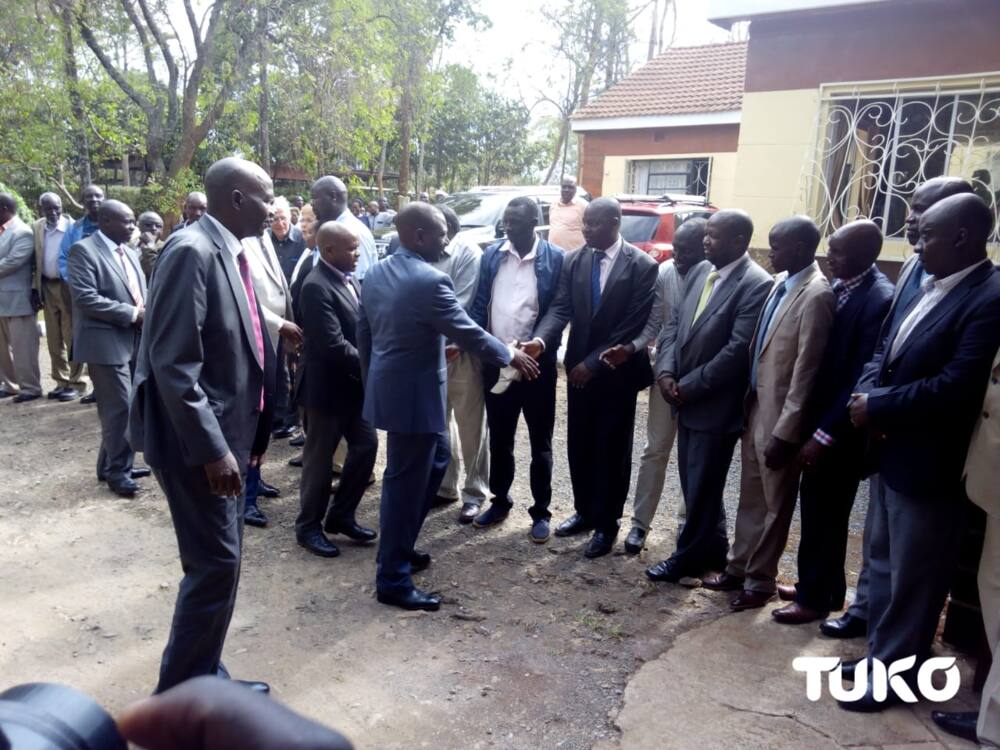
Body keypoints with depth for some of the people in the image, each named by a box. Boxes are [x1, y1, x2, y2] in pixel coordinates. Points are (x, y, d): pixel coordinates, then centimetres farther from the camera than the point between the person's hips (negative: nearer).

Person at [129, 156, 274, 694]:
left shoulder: (228, 252, 10)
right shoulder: (192, 251, -18)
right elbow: (173, 363, -23)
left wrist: (246, 428, 19)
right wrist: (211, 448, -24)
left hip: (222, 433, 9)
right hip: (196, 439, -9)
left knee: (220, 561, 17)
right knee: (215, 565, -2)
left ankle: (204, 678, 32)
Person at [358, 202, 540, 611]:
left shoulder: (375, 273, 7)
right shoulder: (430, 280, -20)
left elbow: (363, 333, 12)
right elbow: (467, 332, -16)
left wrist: (371, 380, 22)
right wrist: (510, 355, -1)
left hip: (387, 389, 10)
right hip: (414, 395, -10)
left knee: (436, 460, 24)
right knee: (406, 484, 1)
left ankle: (400, 548, 33)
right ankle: (392, 579, 14)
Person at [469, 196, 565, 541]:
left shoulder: (555, 258, -7)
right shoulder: (491, 254, 3)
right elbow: (480, 304, 4)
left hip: (537, 362, -3)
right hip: (495, 362, 3)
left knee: (540, 442, 10)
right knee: (499, 439, 16)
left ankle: (541, 511, 23)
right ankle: (500, 501, 34)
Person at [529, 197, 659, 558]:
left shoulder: (642, 265, -13)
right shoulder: (574, 260, 1)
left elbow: (633, 326, -16)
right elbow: (560, 308, -5)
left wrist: (594, 362, -18)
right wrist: (541, 340, -25)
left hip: (617, 371, -4)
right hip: (579, 368, 5)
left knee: (612, 449, 7)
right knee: (579, 445, 14)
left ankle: (607, 523, 23)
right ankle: (584, 511, 34)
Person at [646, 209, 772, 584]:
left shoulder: (756, 284, -17)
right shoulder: (701, 271, 7)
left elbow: (738, 350, -21)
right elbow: (675, 323, 9)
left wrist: (688, 386, -16)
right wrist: (666, 371, -6)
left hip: (715, 404, -8)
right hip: (687, 399, 8)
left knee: (702, 486, 8)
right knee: (694, 482, 18)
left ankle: (688, 556, 26)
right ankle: (713, 548, 36)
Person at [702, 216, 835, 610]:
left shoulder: (815, 295, -19)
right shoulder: (781, 283, 7)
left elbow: (805, 371, -20)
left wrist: (785, 432, -18)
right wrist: (748, 402, 13)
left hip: (780, 414, -8)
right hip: (756, 405, 8)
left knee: (774, 504, 10)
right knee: (750, 497, 19)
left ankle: (759, 581, 25)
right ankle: (739, 568, 33)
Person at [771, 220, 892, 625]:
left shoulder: (880, 300, -21)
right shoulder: (837, 286, 5)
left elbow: (863, 379, -22)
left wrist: (825, 434, -19)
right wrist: (815, 426, 6)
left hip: (841, 431, -8)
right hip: (820, 418, 8)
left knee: (825, 514, 7)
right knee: (816, 509, 19)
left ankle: (816, 597, 24)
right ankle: (818, 585, 36)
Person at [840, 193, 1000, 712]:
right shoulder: (927, 288, 8)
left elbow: (955, 388, -27)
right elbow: (885, 355, 12)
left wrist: (877, 406, -17)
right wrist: (869, 394, -8)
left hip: (929, 464, -9)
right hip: (892, 452, 9)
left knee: (913, 575, 9)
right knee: (883, 563, 20)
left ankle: (894, 673, 26)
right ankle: (881, 655, 37)